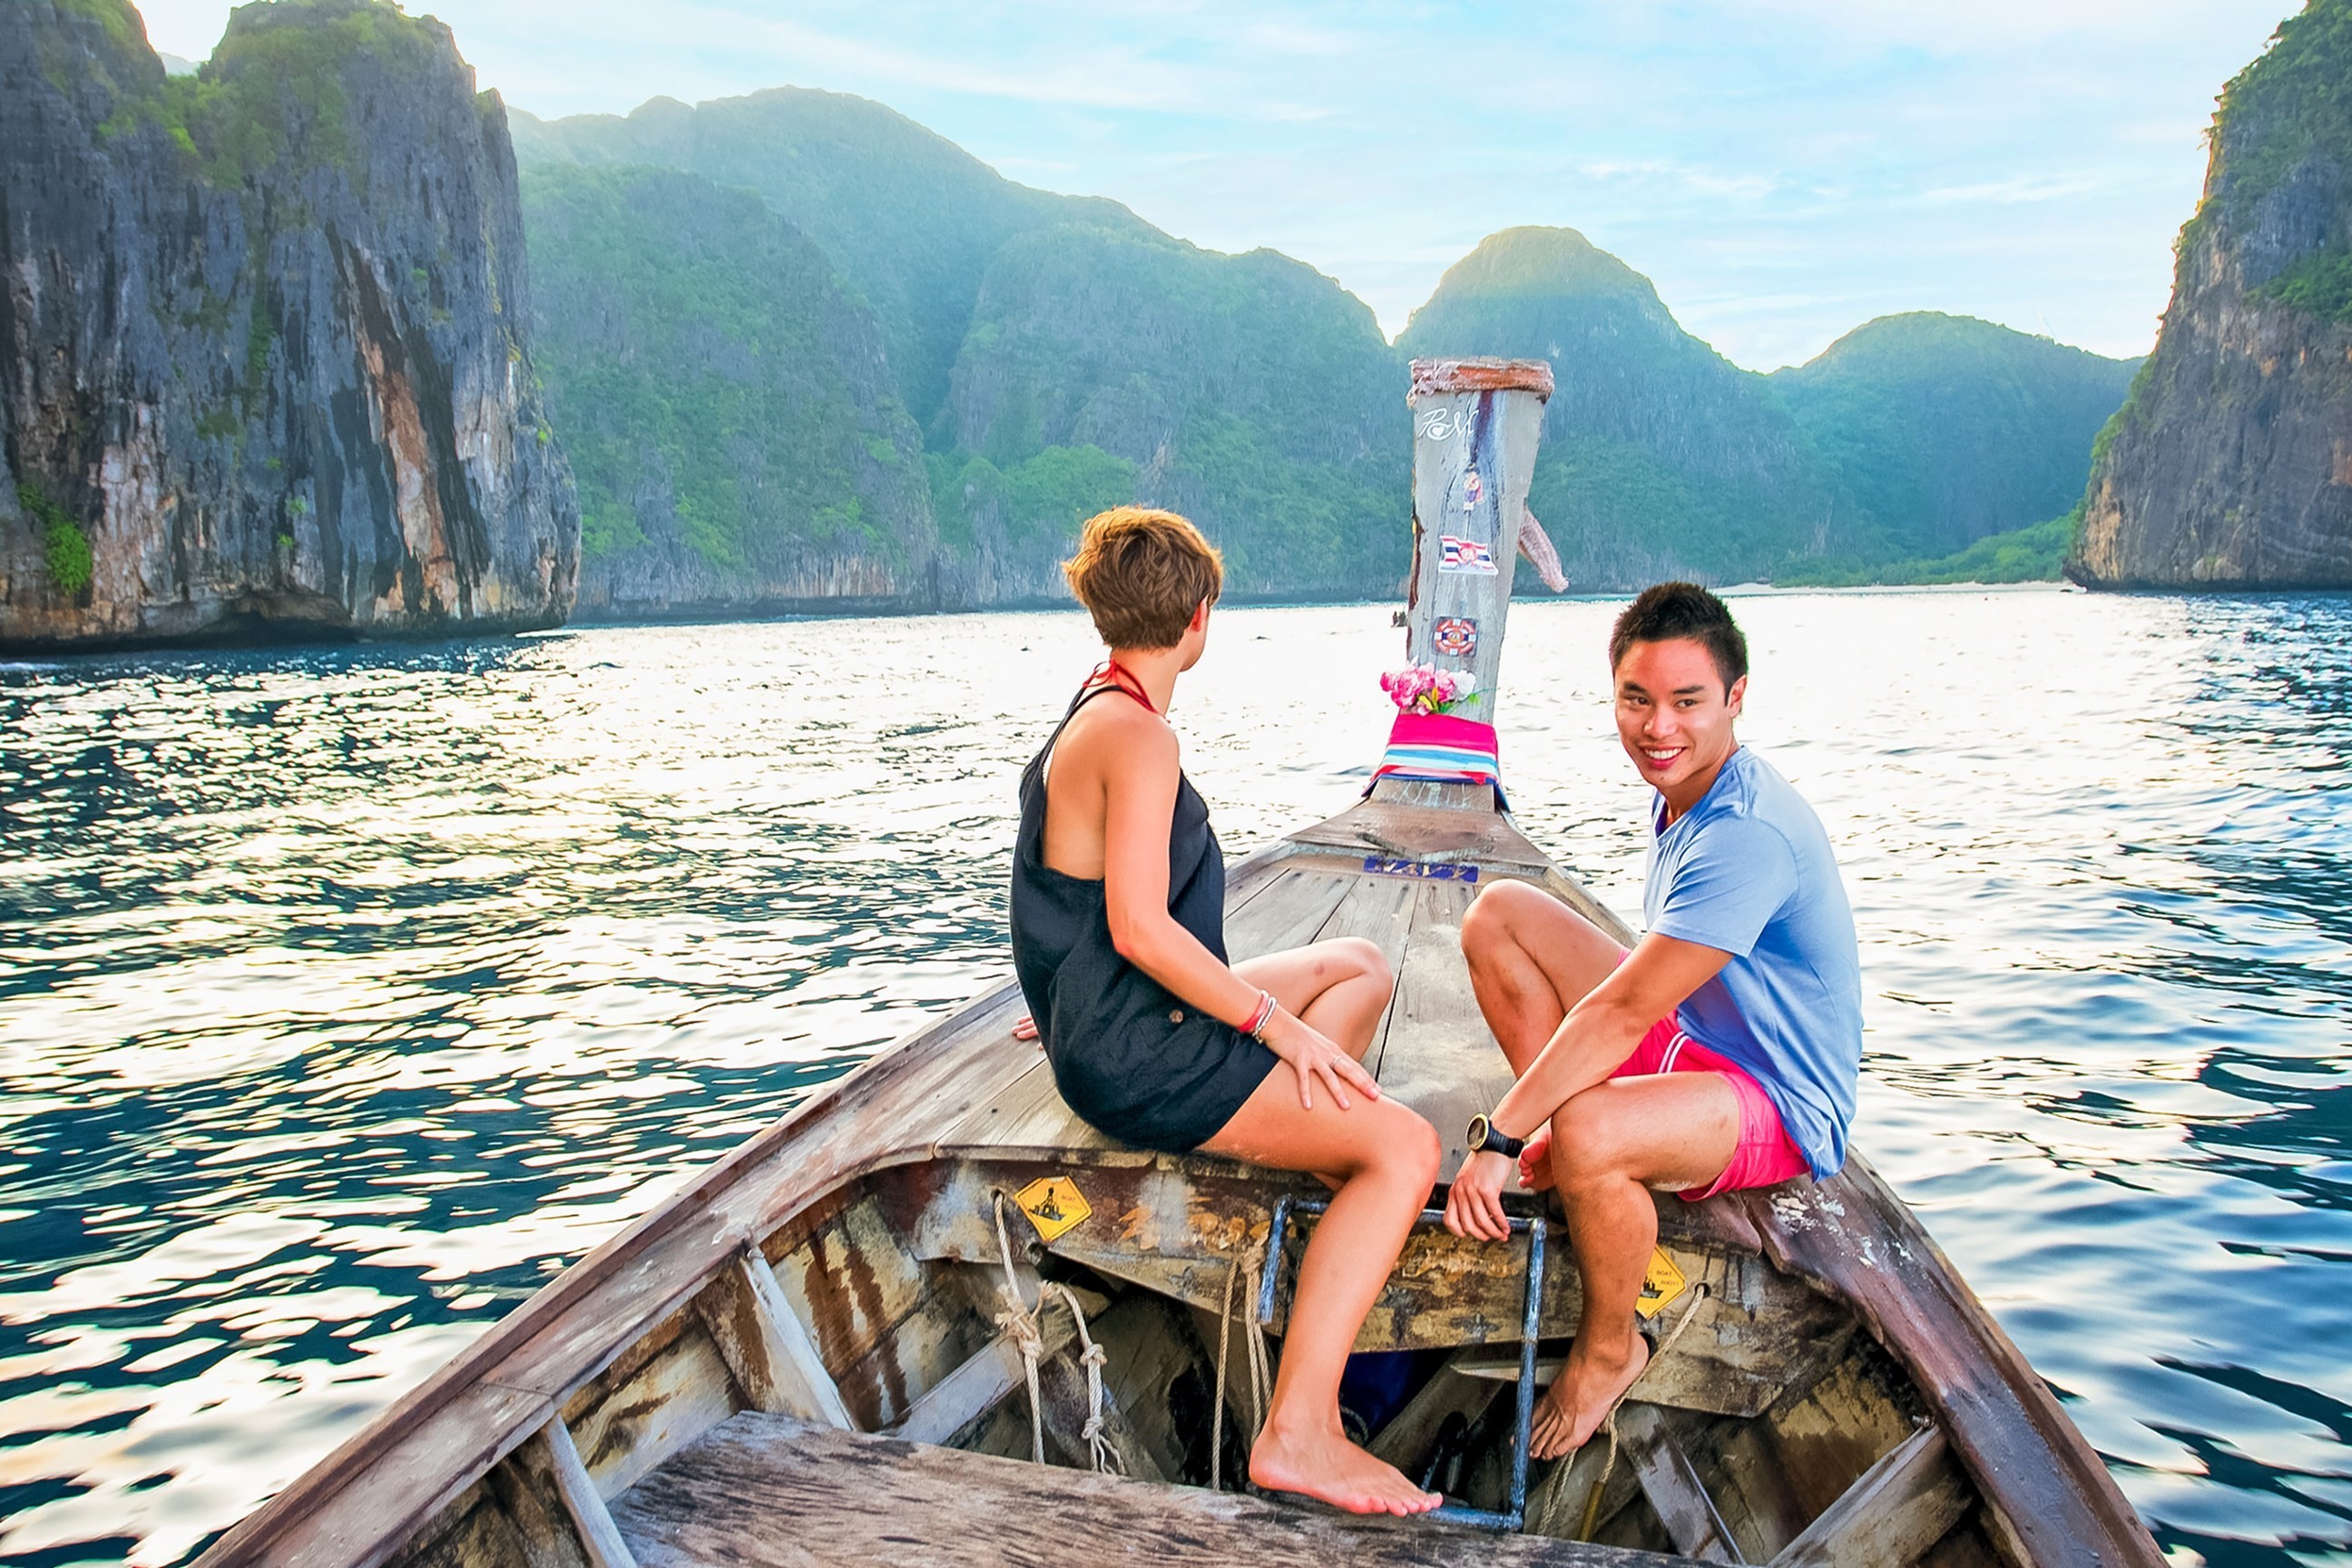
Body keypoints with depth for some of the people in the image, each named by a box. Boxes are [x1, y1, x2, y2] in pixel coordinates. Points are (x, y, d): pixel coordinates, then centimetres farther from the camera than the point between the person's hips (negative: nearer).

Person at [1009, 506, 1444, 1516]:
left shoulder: (1092, 711, 12)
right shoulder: (1138, 735, -20)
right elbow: (1141, 927, -27)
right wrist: (1279, 1025, -20)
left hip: (1111, 1023, 10)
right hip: (1138, 1056, -10)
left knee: (1361, 966, 21)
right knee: (1406, 1146, -18)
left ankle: (1313, 1154, 11)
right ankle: (1298, 1432, -21)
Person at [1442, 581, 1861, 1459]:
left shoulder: (1748, 836, -29)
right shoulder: (1681, 794, 1)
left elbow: (1623, 1010, -31)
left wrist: (1497, 1140, -28)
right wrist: (1526, 1124, 7)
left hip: (1779, 1108, -9)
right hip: (1688, 1043, 9)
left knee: (1585, 1136, -39)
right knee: (1500, 912, 2)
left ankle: (1610, 1348, -8)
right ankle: (1555, 1139, 2)